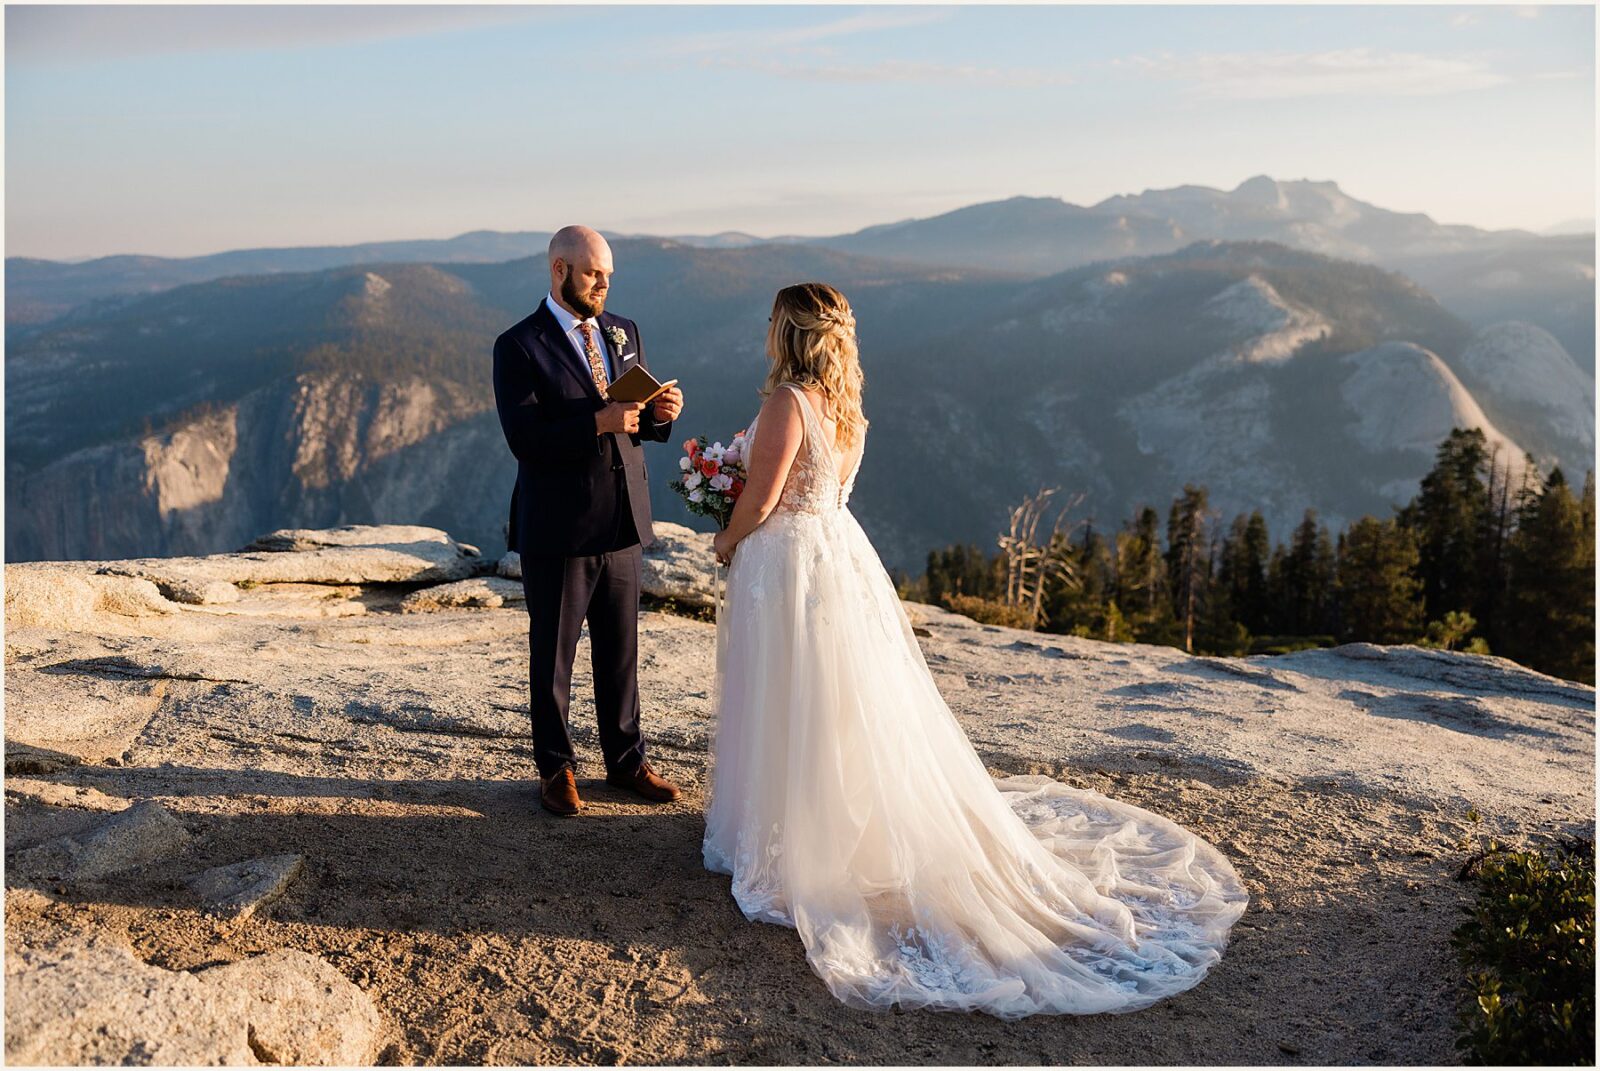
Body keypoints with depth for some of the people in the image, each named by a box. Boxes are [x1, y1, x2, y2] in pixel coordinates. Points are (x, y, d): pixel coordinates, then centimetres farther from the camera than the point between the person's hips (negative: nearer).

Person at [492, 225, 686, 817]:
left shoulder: (624, 333, 8)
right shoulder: (519, 346, -9)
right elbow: (524, 439, -18)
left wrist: (662, 413, -10)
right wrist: (598, 422, -29)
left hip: (621, 524, 5)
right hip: (557, 529, -5)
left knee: (621, 651, 14)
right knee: (552, 656, 9)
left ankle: (626, 760, 29)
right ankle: (556, 769, 25)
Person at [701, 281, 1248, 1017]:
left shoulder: (786, 403, -20)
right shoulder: (844, 402, 6)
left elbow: (760, 502, -19)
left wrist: (725, 542, 0)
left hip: (788, 563, -8)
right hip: (838, 548, 8)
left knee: (790, 713, 4)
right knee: (855, 707, 17)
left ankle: (786, 843, 18)